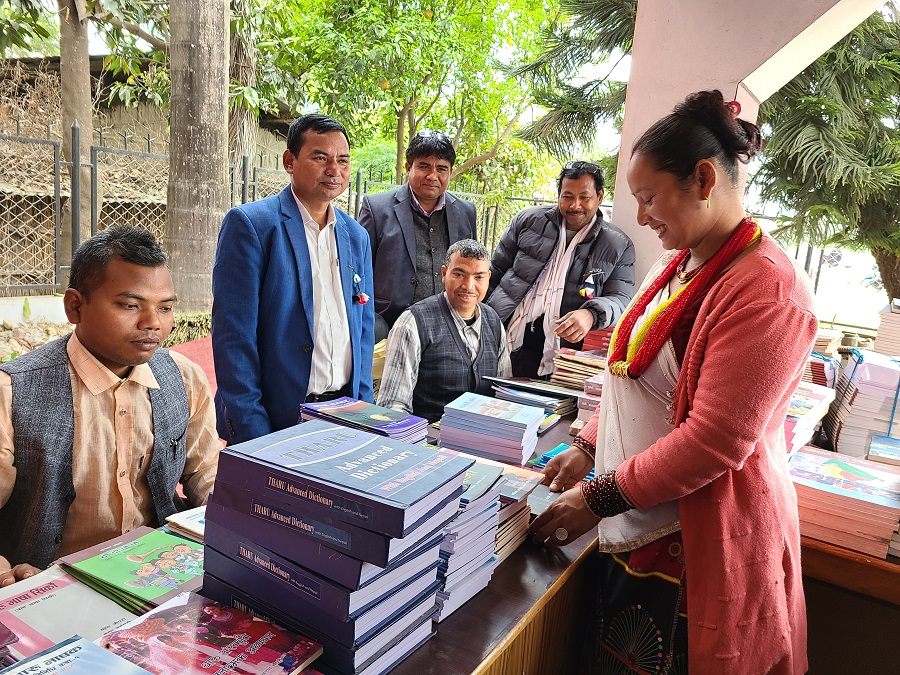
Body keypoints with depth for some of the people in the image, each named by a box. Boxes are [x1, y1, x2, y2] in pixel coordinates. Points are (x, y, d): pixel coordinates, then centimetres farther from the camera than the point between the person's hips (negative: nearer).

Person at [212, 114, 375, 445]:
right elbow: (234, 334, -12)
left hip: (343, 416, 5)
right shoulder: (249, 223, -8)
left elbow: (363, 329, 12)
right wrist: (252, 433, -15)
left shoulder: (357, 237, 9)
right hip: (276, 420, -5)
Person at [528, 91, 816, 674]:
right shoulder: (679, 265, 8)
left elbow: (715, 442, -23)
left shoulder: (767, 288, -20)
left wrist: (599, 498, -17)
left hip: (703, 543, -8)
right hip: (635, 528, 8)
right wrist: (589, 448, 6)